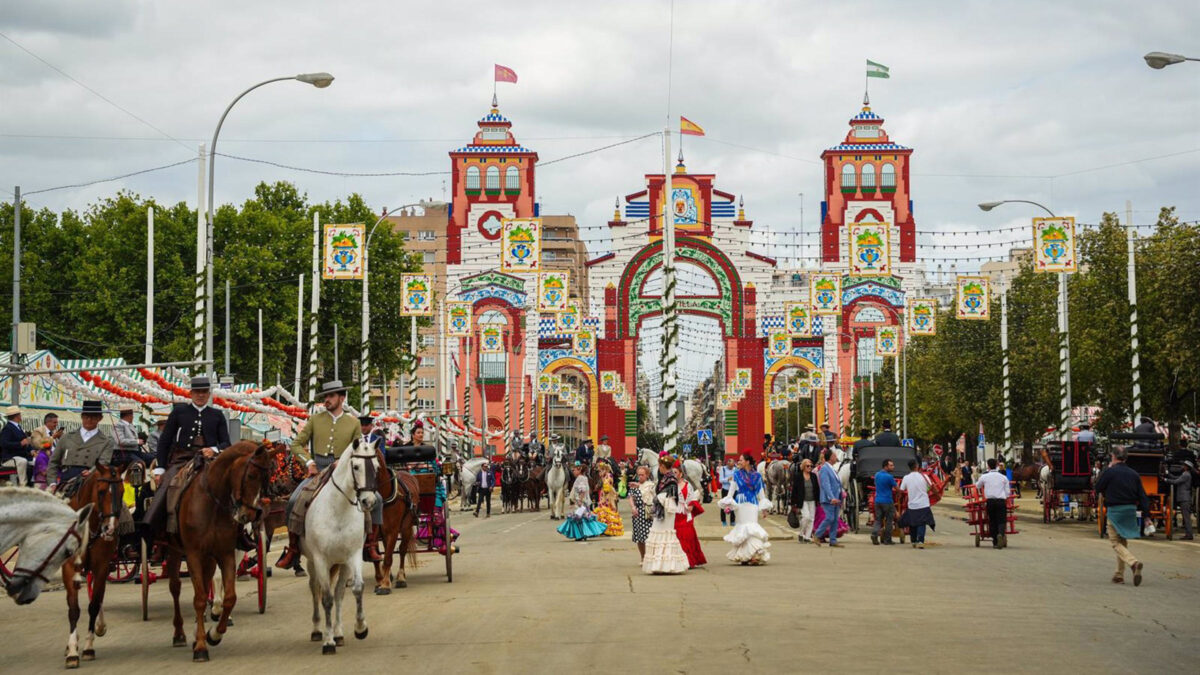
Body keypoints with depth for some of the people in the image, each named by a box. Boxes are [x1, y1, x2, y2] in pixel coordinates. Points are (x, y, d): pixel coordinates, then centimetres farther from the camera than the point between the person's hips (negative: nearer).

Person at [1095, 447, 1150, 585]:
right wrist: (1146, 514, 4)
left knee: (1116, 543, -1)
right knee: (1123, 542, 18)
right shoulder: (1133, 474, 6)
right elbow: (1142, 496, 4)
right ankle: (1119, 575, 22)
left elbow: (1098, 488, 1)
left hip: (1115, 510, -6)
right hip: (1131, 510, 6)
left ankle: (1134, 563, -27)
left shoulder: (1110, 472, -10)